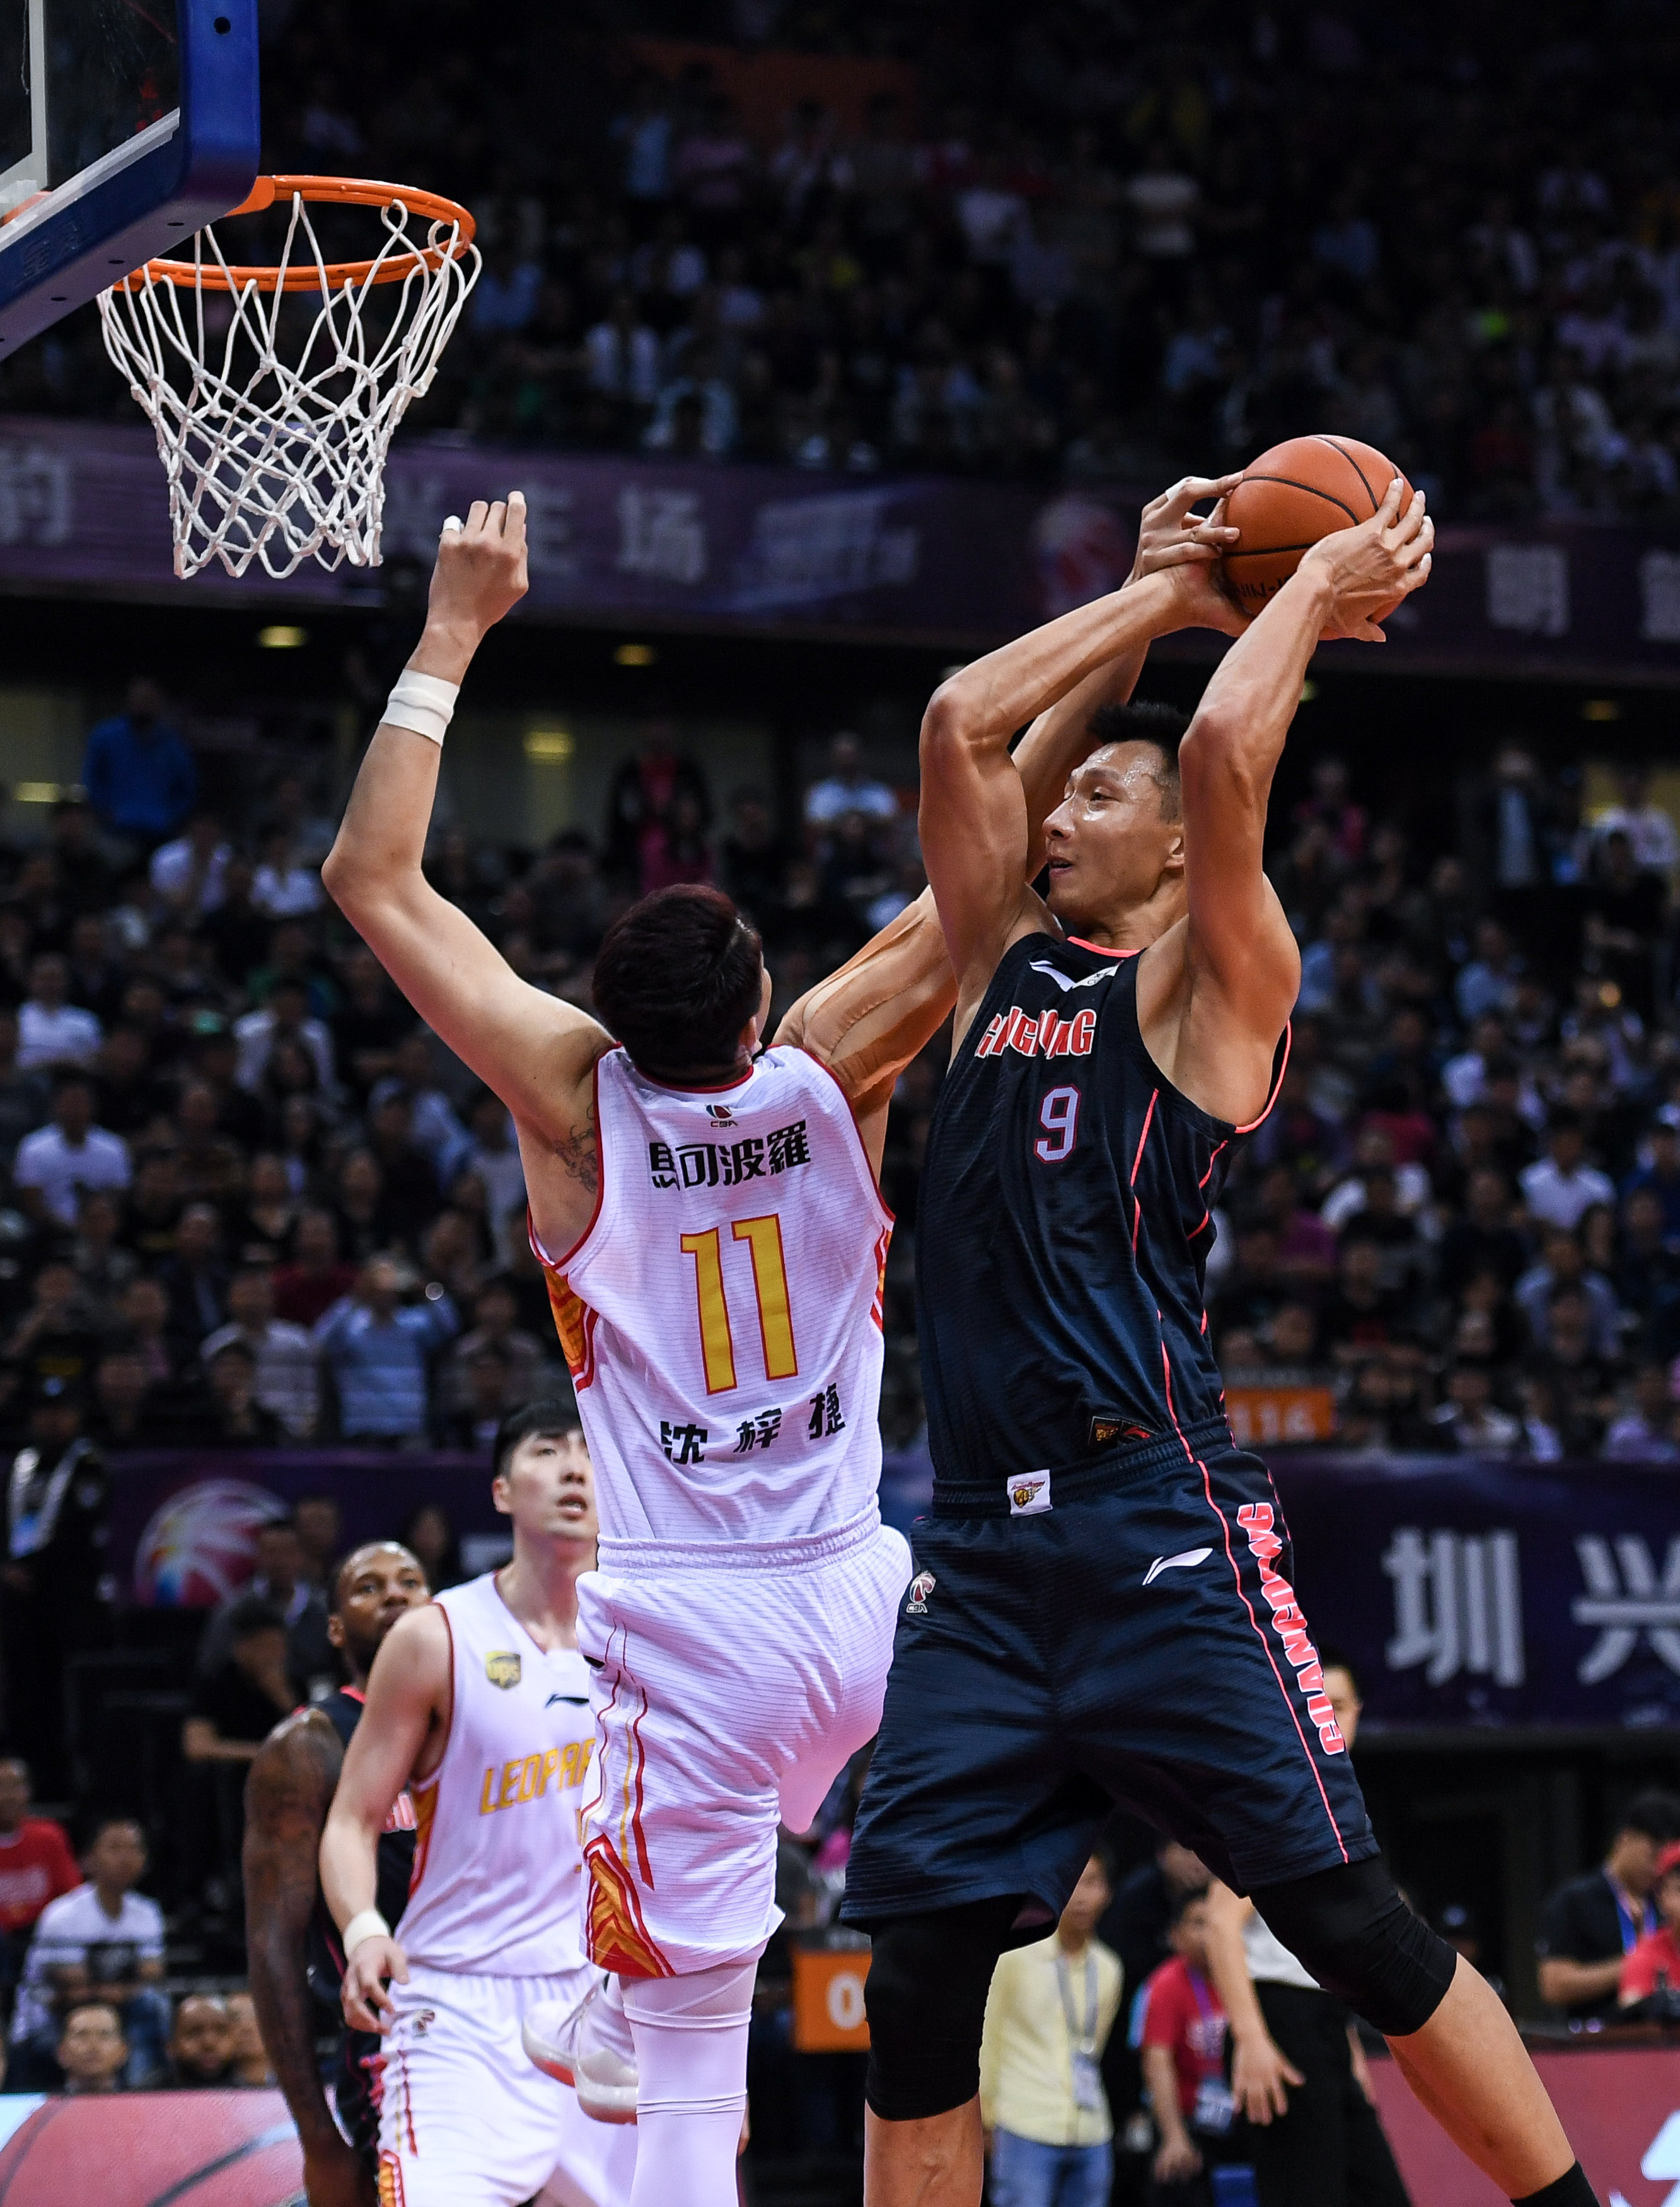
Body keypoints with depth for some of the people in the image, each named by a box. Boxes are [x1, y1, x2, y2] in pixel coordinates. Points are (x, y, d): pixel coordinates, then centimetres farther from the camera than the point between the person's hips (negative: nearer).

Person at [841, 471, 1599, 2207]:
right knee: (916, 1974, 1)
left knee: (1347, 1918, -7)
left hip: (1160, 1526, -6)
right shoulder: (1009, 961, 20)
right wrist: (1174, 594, 20)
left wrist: (1319, 592, 3)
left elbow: (1224, 756, -12)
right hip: (980, 1544, 6)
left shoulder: (1214, 985, 3)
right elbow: (960, 721, 16)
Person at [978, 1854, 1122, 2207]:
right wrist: (989, 2114, 5)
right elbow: (986, 2039, 1)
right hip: (1026, 2131, -5)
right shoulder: (1016, 1956, -4)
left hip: (1091, 2135, 5)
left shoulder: (1107, 1969, 11)